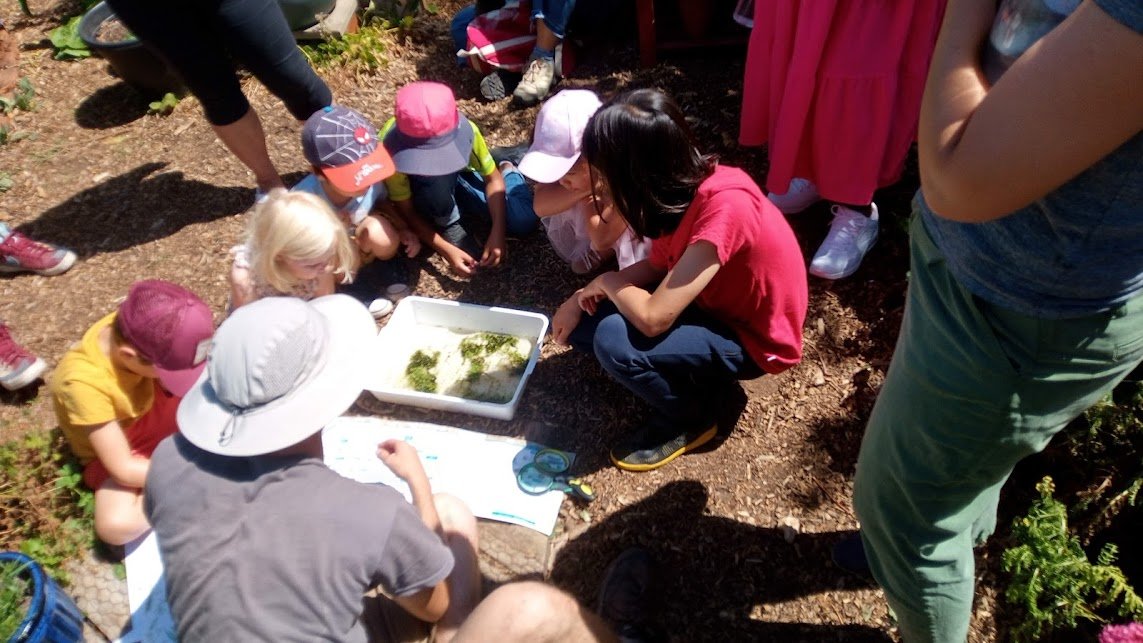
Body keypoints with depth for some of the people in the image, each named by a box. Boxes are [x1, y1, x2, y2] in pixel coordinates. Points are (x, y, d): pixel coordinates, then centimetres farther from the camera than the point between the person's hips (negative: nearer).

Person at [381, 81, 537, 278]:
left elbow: (493, 179, -17)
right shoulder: (389, 145, -36)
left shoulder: (465, 130, -33)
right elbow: (405, 211, -24)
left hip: (457, 175, 2)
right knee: (435, 184, -41)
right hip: (419, 188, -2)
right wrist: (446, 250, -33)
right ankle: (448, 224, -6)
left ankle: (510, 173, 18)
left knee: (524, 222, -15)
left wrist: (497, 234, -29)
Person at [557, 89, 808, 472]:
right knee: (585, 323, -1)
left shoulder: (724, 207, -35)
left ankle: (690, 420, 0)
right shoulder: (683, 188, -11)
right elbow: (659, 266, 4)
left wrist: (606, 282, -15)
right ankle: (695, 380, 9)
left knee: (614, 341, -27)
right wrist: (582, 298, -5)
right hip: (712, 306, 8)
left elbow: (652, 318, -36)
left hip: (752, 340, -8)